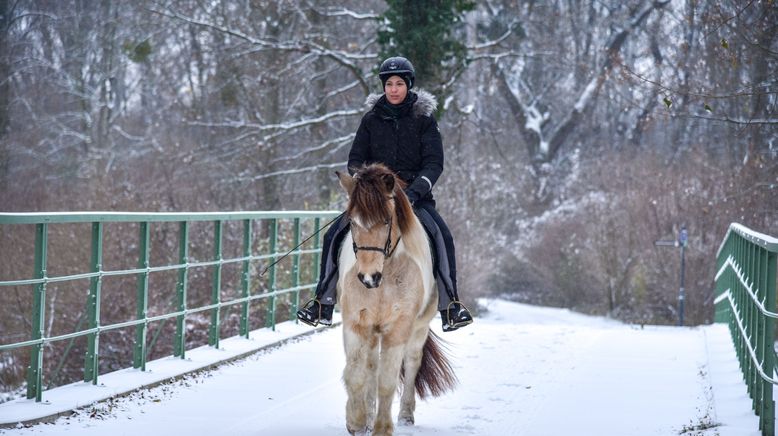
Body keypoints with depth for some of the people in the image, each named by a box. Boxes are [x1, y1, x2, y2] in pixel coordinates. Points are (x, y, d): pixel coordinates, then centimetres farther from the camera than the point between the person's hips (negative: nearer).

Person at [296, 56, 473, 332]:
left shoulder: (423, 119, 1)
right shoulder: (372, 119, 7)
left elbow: (434, 163, -5)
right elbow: (355, 158, 9)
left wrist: (415, 190, -21)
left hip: (415, 194, -2)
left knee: (442, 236, -28)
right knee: (334, 235, -13)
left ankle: (449, 304, -20)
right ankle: (323, 302, -2)